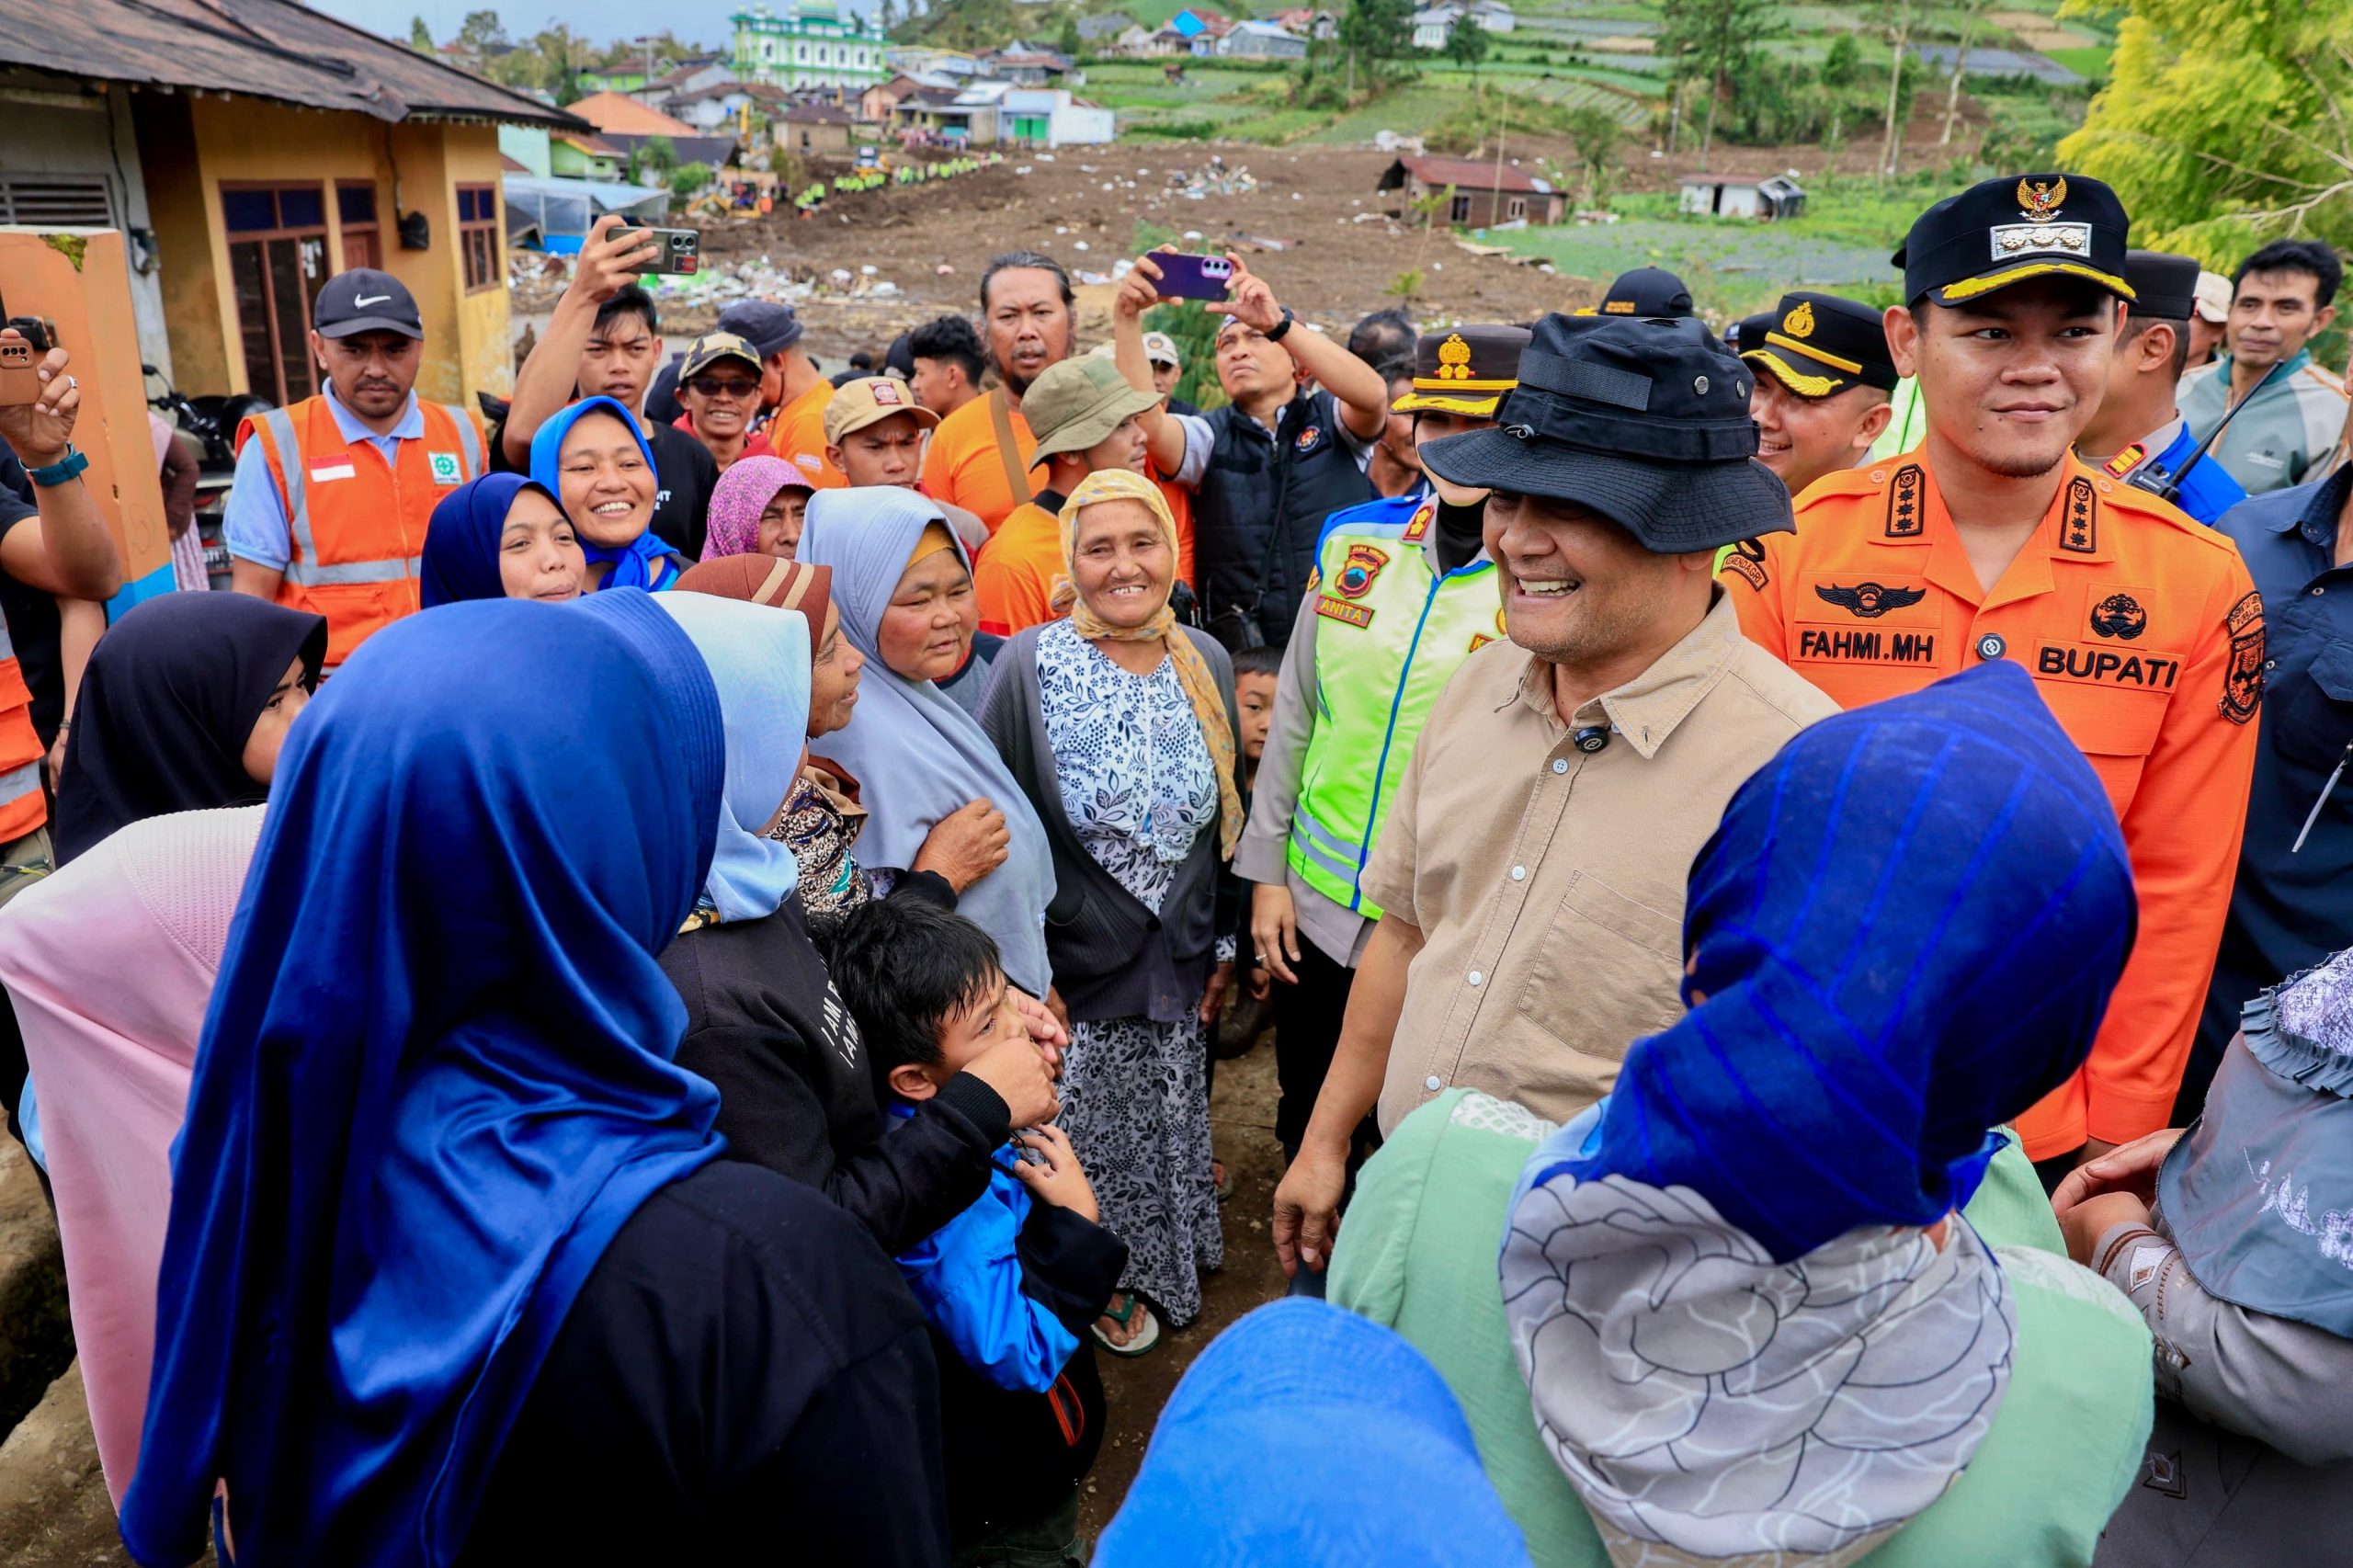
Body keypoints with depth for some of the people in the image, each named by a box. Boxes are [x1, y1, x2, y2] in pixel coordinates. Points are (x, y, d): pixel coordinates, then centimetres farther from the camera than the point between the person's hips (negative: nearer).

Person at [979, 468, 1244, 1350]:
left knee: (1175, 1123, 19)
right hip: (1076, 963, -4)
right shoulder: (1029, 665, -15)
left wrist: (1224, 943, 10)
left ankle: (1170, 1258, 46)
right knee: (1092, 1135, 12)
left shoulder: (1207, 660, -2)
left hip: (1181, 959, 4)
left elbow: (1228, 815, 7)